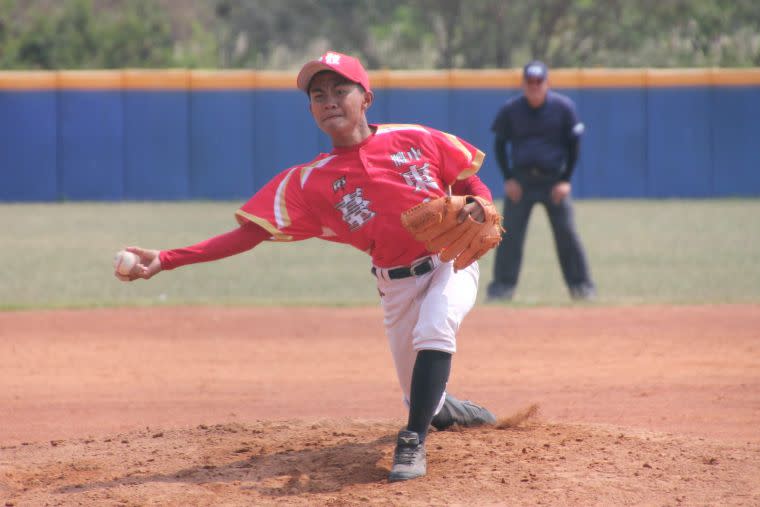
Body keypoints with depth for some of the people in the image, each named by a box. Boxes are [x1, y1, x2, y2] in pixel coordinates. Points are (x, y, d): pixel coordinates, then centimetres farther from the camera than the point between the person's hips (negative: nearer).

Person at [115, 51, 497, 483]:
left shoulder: (416, 139, -9)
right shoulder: (309, 182, -8)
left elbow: (470, 181, 2)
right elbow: (249, 233, -13)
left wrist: (478, 207, -23)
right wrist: (164, 260, -22)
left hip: (452, 261, -2)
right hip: (397, 283, 2)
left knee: (434, 328, -34)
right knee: (422, 396, 9)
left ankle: (413, 443, -26)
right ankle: (447, 409, 47)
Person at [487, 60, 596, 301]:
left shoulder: (563, 107, -3)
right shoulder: (510, 109, -1)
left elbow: (573, 144, 2)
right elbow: (499, 144, 7)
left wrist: (565, 180, -4)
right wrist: (508, 179, -2)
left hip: (554, 179, -1)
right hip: (520, 179, 1)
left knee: (566, 232, -5)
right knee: (510, 233, -4)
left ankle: (581, 286, 2)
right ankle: (502, 286, 1)